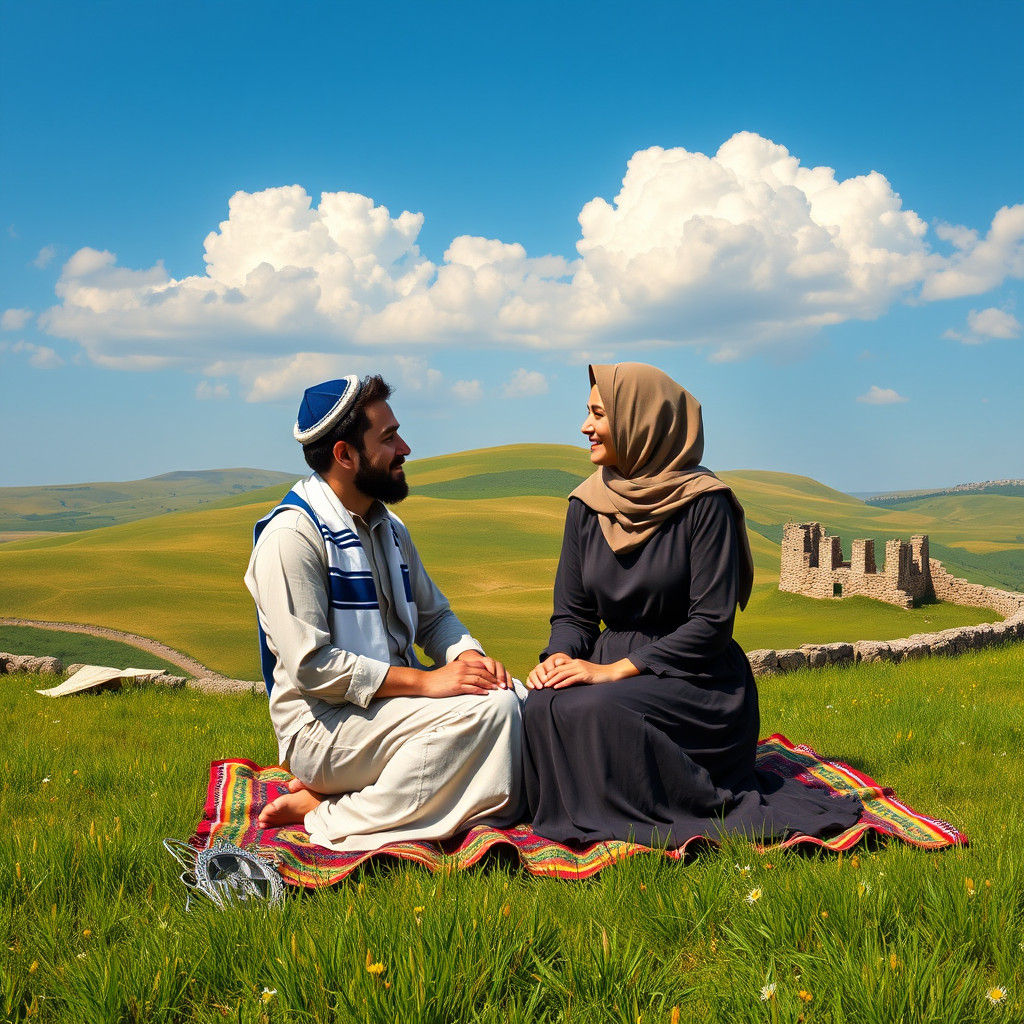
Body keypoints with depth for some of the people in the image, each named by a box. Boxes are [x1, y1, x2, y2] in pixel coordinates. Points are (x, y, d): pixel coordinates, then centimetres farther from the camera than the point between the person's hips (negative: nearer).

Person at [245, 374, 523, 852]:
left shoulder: (388, 527, 14)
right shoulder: (291, 536, -14)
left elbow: (432, 615, 20)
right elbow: (310, 665, -21)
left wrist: (468, 655, -4)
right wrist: (426, 682, -23)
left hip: (395, 704, 9)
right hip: (323, 727, -9)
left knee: (517, 695, -7)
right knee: (488, 707, -23)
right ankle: (332, 818, -14)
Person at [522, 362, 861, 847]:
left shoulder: (703, 502, -10)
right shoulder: (586, 505, 8)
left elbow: (711, 622, -15)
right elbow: (572, 612, 10)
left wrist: (616, 670, -21)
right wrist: (559, 657, -14)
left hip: (695, 680, -5)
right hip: (613, 665, 5)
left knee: (594, 712, -34)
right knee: (543, 708, -28)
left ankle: (710, 814, -17)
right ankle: (580, 819, -6)